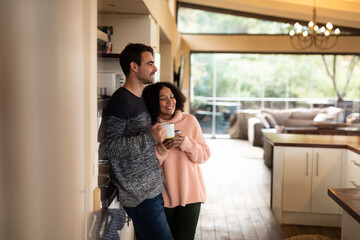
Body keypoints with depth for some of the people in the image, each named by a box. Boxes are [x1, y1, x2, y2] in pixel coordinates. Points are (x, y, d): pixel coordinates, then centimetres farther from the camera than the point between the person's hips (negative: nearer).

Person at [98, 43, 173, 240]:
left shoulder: (143, 98, 15)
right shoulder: (120, 101, -15)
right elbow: (108, 147, -21)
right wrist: (150, 138, -25)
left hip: (153, 188, 9)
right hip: (138, 194, -9)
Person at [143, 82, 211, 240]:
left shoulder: (190, 121, -2)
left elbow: (205, 154, 0)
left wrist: (187, 143, -17)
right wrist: (161, 149, -18)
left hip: (190, 194, 0)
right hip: (163, 196, 1)